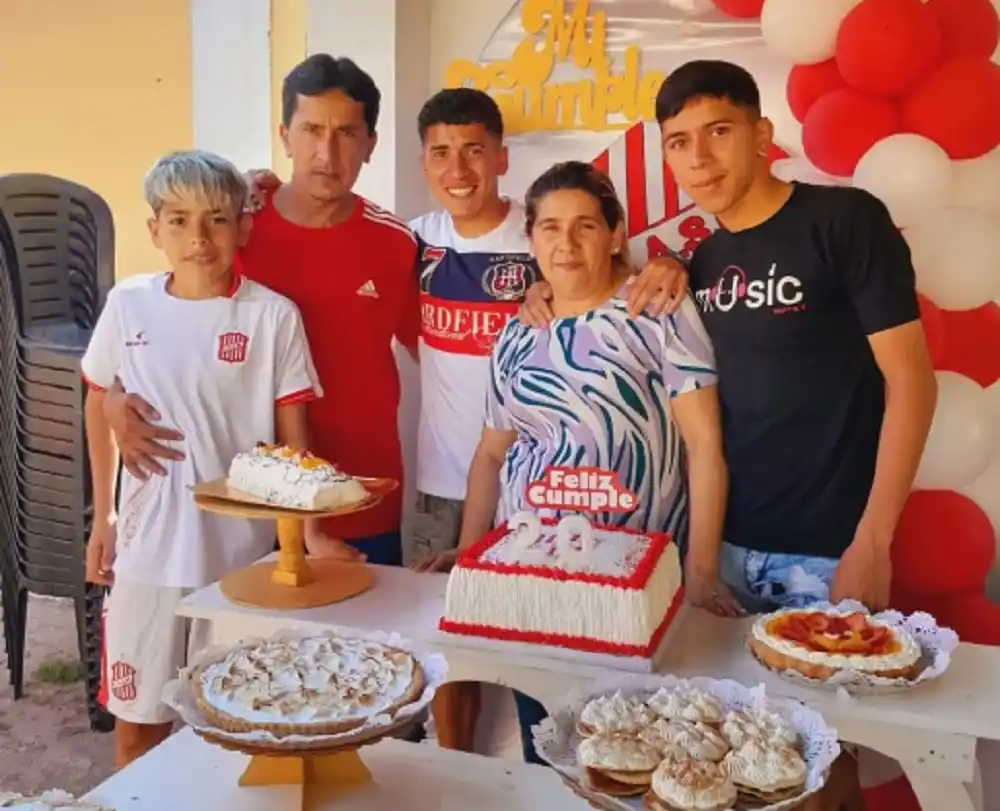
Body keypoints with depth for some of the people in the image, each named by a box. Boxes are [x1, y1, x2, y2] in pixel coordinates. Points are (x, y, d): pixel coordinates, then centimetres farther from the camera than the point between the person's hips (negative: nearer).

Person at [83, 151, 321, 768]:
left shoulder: (273, 316, -8)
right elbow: (99, 409, 11)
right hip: (147, 543, 2)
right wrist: (102, 519, 12)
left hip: (241, 546, -2)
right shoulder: (127, 305, -1)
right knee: (138, 716, 15)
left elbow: (293, 434, -3)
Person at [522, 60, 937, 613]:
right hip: (726, 541, 6)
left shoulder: (845, 220, -8)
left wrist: (872, 543, -16)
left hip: (828, 550, -5)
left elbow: (910, 383, -11)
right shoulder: (704, 259, 8)